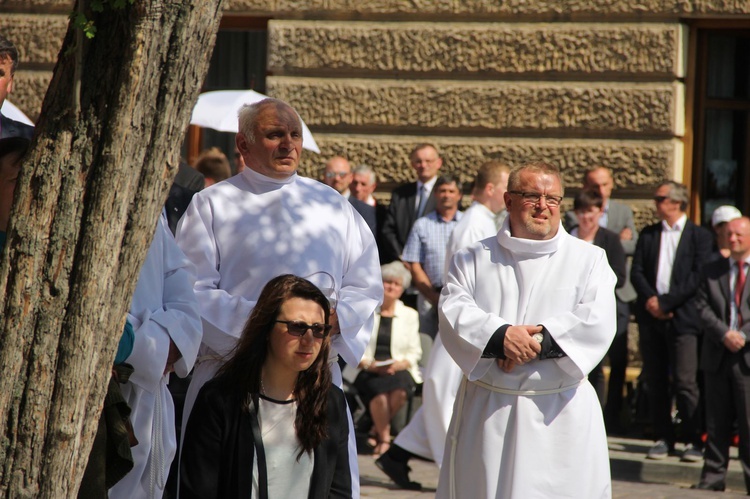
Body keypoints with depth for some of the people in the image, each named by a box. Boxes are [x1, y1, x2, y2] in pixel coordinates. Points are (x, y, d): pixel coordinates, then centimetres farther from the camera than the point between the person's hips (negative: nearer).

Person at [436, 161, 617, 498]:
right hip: (484, 415, 1)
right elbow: (453, 312, -5)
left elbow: (598, 322, -7)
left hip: (561, 418, -1)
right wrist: (499, 335, -22)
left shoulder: (589, 260, 7)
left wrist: (539, 342, -17)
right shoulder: (474, 259, 10)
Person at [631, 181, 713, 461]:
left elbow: (697, 278, -6)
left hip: (683, 317, -4)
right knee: (655, 382, 4)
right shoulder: (648, 235, 15)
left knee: (685, 382, -9)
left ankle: (694, 440, -2)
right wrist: (650, 299, -9)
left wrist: (666, 302, -11)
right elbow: (636, 272, 8)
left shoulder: (699, 236, 2)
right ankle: (663, 438, 11)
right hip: (651, 317, 4)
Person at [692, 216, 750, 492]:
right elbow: (703, 307, 4)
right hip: (717, 356, 3)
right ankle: (713, 475, 12)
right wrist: (724, 333, -11)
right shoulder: (712, 271, 14)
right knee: (716, 422, 7)